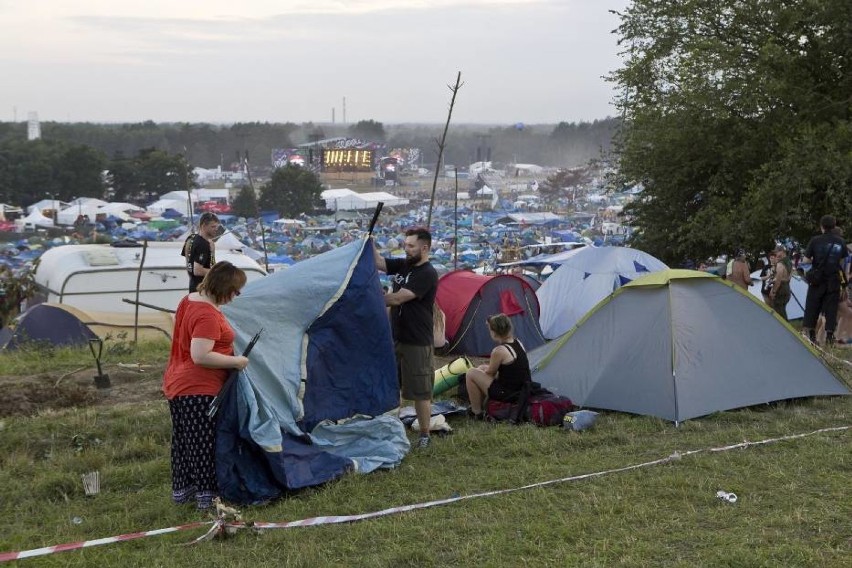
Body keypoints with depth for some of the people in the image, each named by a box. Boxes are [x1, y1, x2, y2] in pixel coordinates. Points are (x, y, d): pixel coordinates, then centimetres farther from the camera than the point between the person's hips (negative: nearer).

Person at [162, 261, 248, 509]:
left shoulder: (189, 300, 8)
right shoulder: (208, 315, -24)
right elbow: (201, 356, -29)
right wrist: (235, 361, -19)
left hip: (176, 385, 10)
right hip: (200, 390, -10)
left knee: (182, 440, 17)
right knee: (204, 442, -3)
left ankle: (181, 489, 27)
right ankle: (206, 495, 1)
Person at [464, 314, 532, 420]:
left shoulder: (499, 351, -23)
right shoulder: (518, 343, 3)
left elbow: (490, 374, -5)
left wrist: (482, 370, 14)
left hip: (509, 395, -9)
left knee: (471, 374, -3)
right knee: (482, 368, 22)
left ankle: (477, 412, 8)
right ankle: (480, 406, 31)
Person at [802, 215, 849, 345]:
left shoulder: (815, 241, -8)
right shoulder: (841, 242, 0)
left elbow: (805, 261, -6)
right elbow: (843, 262, 4)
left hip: (817, 280, -2)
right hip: (834, 281, 2)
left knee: (812, 307, 7)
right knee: (831, 308, 6)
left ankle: (811, 334, 7)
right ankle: (830, 336, 4)